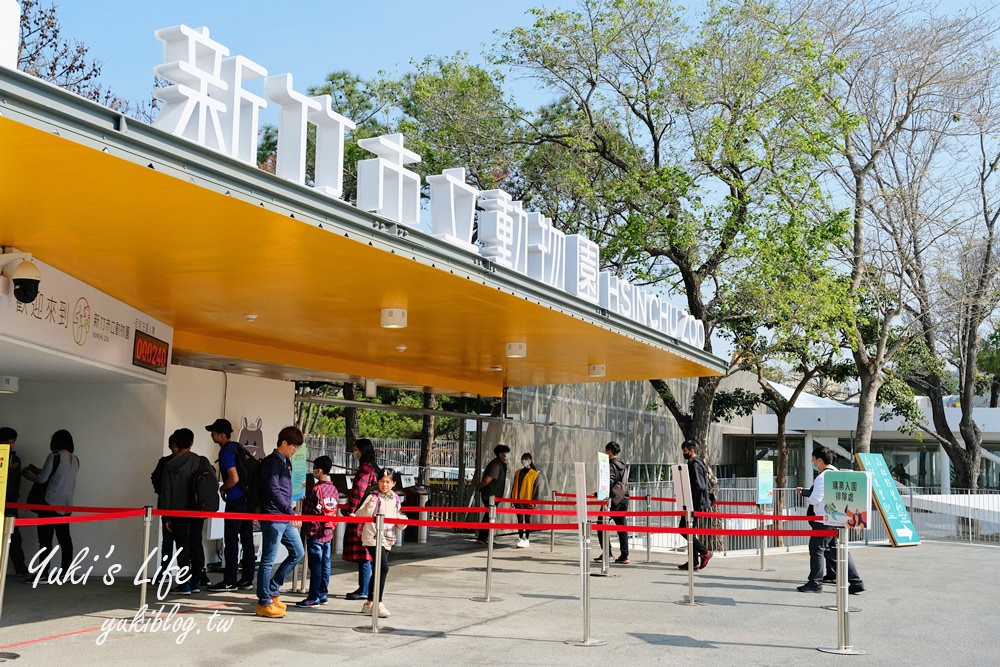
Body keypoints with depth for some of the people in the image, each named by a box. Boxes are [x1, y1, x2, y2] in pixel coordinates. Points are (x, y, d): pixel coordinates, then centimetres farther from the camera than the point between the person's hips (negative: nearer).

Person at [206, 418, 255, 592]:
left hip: (235, 501, -9)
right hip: (248, 498, 9)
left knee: (231, 542, -2)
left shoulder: (225, 452, -14)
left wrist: (223, 488, -3)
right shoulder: (238, 446, 12)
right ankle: (247, 579, 14)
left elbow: (234, 478, -22)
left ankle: (230, 581, 1)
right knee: (247, 539, 10)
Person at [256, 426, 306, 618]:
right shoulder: (272, 461, -12)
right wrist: (291, 512, -20)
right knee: (268, 560, -3)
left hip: (285, 519, 10)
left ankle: (272, 590, 20)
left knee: (298, 553, 13)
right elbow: (273, 490, -19)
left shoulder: (285, 462, 17)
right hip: (273, 518, -10)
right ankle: (264, 603, 4)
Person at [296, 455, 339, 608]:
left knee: (315, 565, -4)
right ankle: (322, 595, 17)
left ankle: (313, 598, 0)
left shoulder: (316, 488, -15)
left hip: (315, 532, -7)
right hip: (328, 532, 7)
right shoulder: (334, 489, 7)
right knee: (325, 564, 11)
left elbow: (306, 509, -9)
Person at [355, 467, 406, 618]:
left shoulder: (395, 499, 10)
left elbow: (398, 520, 20)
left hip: (387, 539, 7)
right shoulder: (373, 497, -7)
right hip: (373, 538, -7)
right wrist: (369, 505, -30)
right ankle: (378, 604, -10)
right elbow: (360, 515, -13)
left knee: (378, 571, 12)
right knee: (383, 567, -17)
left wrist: (403, 520, -2)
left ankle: (369, 603, 23)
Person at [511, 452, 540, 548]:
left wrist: (534, 501, -11)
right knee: (520, 519, 9)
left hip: (528, 501, -5)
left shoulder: (534, 474, -3)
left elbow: (535, 488, -6)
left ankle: (526, 539, 6)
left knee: (527, 520, 2)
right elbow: (514, 486, 15)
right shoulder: (518, 472, 12)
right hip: (518, 500, 5)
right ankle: (520, 539, 15)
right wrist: (512, 498, 12)